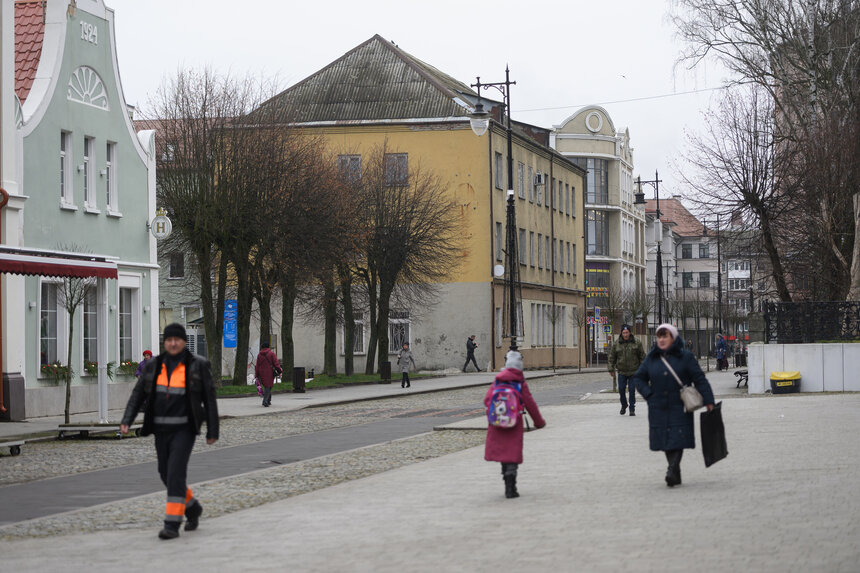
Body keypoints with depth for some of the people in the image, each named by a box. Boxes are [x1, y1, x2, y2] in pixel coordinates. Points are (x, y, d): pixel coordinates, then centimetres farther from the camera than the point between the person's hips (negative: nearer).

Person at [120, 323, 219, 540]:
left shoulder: (197, 365, -4)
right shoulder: (154, 366, 6)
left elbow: (209, 398, -2)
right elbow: (138, 394, 4)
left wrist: (212, 431, -5)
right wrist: (126, 421, -10)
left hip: (184, 428, -5)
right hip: (161, 428, 5)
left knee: (175, 473, -15)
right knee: (166, 474, 12)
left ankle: (172, 524, -12)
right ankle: (192, 507, 36)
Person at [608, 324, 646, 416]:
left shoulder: (636, 343, 0)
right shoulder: (617, 344, 2)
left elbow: (642, 357, 4)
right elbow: (612, 357, 9)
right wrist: (611, 369, 4)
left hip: (633, 372, -1)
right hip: (622, 372, 1)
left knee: (632, 390, -2)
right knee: (621, 389, -2)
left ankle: (632, 409, 6)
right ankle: (624, 405, 23)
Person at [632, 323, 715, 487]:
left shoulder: (685, 357, -1)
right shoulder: (651, 358, 8)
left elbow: (700, 379, -2)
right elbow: (638, 378, 16)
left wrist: (708, 401, -8)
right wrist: (648, 394, 1)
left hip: (679, 408, -3)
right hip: (658, 409, 3)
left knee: (677, 438, -14)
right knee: (664, 438, 3)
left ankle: (673, 470, -19)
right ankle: (675, 475, 10)